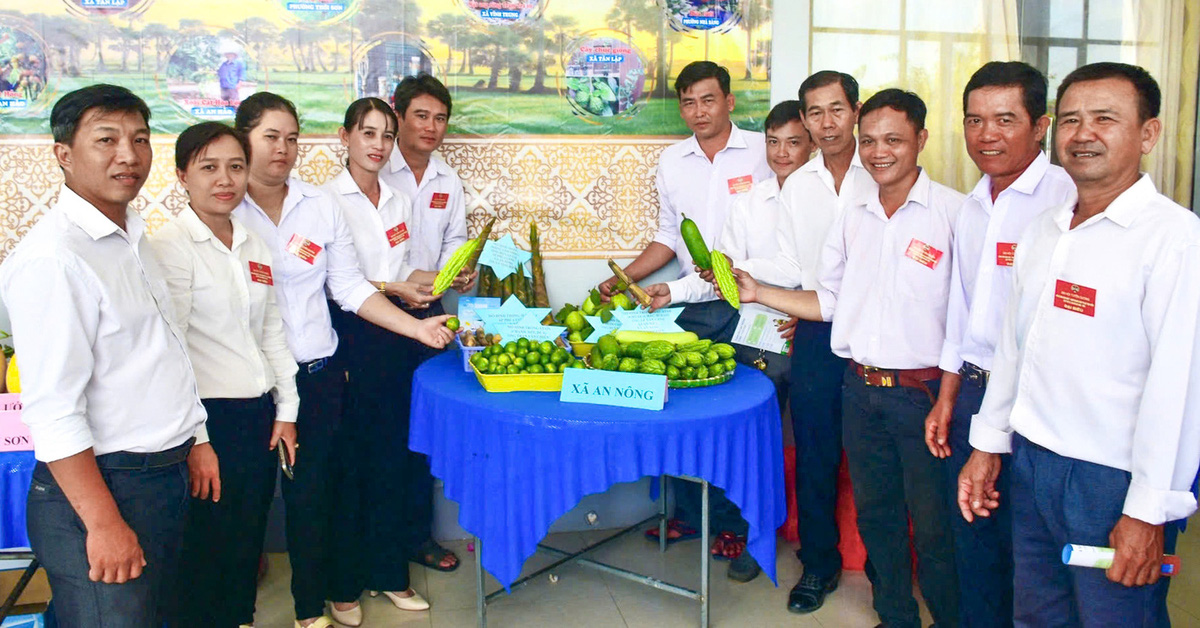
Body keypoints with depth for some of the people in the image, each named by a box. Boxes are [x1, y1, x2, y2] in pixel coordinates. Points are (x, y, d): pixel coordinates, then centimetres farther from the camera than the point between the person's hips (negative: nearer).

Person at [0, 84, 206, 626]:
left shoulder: (130, 236, 10)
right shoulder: (51, 258, -20)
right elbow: (52, 411, -23)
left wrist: (189, 447, 19)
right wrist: (105, 523, -22)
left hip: (166, 474, 9)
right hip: (99, 485, -9)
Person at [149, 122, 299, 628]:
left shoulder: (254, 246, 11)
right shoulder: (170, 247, -10)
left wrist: (286, 411, 12)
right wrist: (196, 441, -16)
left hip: (260, 417, 6)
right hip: (208, 419, -6)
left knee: (247, 544, 16)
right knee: (204, 555, 3)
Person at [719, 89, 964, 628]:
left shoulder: (953, 210, -8)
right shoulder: (853, 215, 9)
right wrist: (759, 293, 8)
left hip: (922, 389, -5)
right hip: (860, 388, 5)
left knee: (933, 525, 3)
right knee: (875, 515, 16)